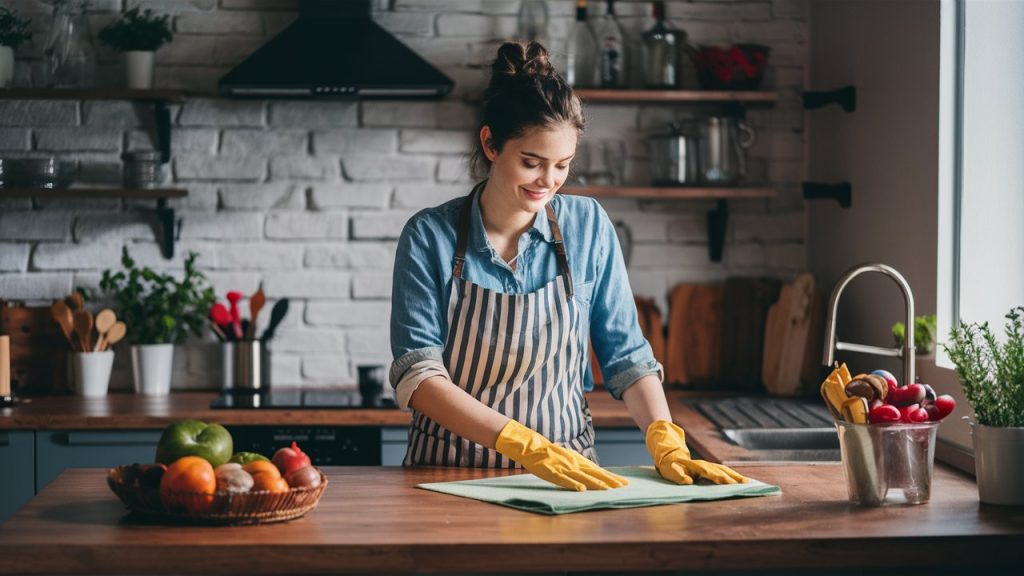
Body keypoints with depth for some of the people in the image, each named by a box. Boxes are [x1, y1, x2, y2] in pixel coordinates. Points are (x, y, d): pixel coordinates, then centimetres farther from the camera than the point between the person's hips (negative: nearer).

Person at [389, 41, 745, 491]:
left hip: (564, 471, 1)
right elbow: (417, 375, -12)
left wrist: (667, 443, -11)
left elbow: (625, 355, 6)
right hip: (451, 472, -1)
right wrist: (529, 446, -24)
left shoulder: (588, 226, 2)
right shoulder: (430, 236, -5)